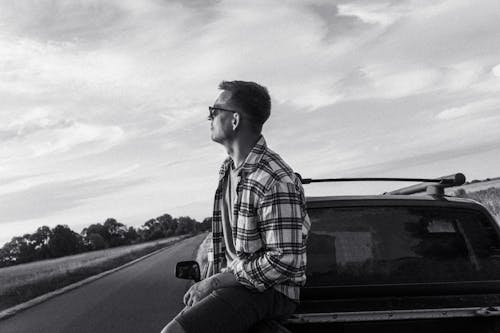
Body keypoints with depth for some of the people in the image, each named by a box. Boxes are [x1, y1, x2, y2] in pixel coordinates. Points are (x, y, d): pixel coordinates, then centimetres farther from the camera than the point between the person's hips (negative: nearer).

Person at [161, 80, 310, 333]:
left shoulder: (277, 182, -22)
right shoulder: (227, 170, 10)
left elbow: (284, 262, -25)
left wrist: (214, 282, -18)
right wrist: (207, 283, 2)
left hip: (268, 291, -9)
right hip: (233, 280, 9)